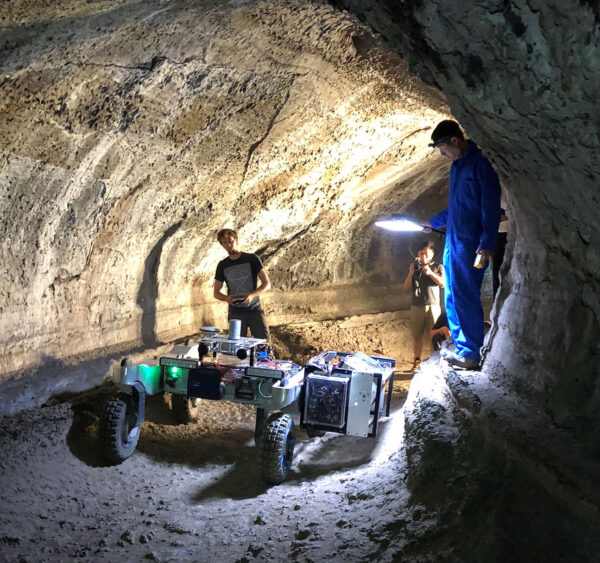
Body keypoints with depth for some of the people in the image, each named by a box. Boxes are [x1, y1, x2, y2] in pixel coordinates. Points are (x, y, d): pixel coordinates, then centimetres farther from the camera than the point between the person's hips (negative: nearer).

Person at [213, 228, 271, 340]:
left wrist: (252, 295, -21)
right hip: (235, 313, 2)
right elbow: (216, 292, 12)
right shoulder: (222, 265, 7)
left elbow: (267, 284, -4)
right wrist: (226, 298, -11)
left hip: (254, 309, -2)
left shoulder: (252, 259, -1)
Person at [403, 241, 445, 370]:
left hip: (432, 305, -2)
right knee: (416, 336, 2)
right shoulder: (414, 268, 15)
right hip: (416, 306, 2)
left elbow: (443, 283, -3)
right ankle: (417, 361, 11)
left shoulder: (437, 267, 10)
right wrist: (411, 273, -6)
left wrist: (430, 273, -13)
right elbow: (406, 286, 9)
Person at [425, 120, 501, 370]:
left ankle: (471, 354, 0)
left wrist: (487, 244, -21)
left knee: (466, 297, -7)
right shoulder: (456, 166, 16)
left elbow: (491, 207, -16)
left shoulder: (481, 164, -11)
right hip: (453, 243, 9)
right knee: (453, 297, 11)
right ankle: (460, 347, 20)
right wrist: (434, 222, 31)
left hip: (470, 245, -9)